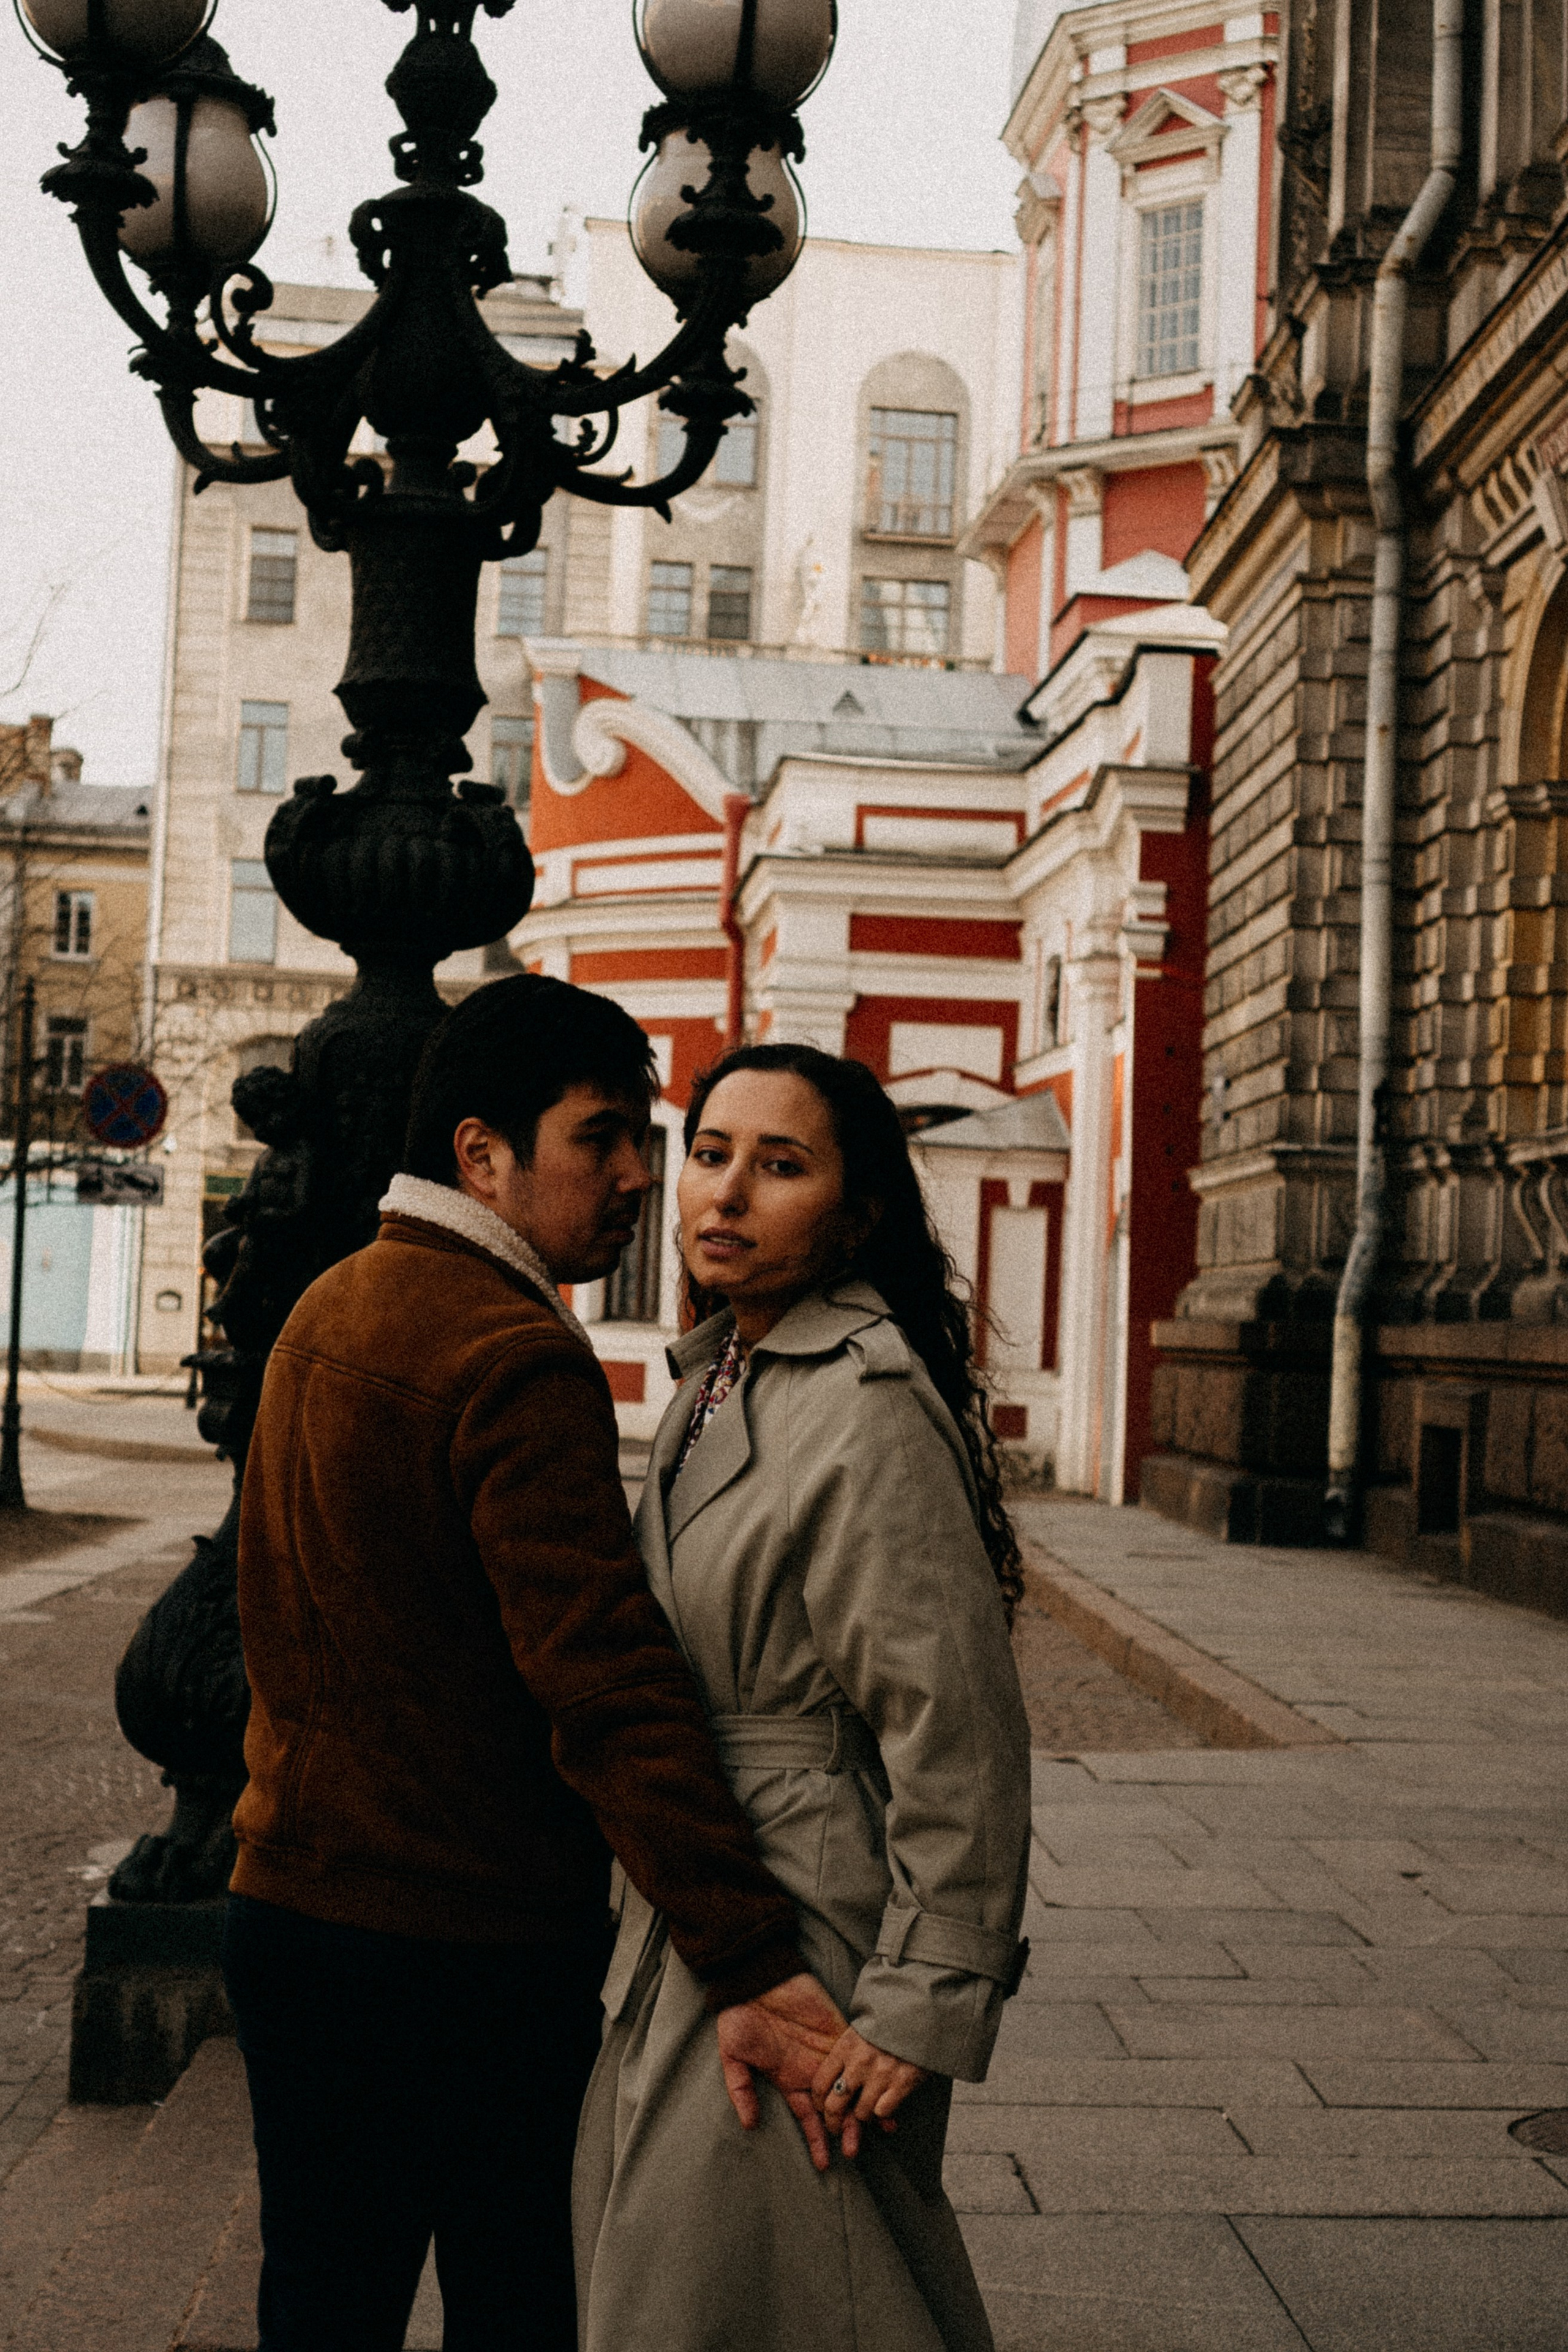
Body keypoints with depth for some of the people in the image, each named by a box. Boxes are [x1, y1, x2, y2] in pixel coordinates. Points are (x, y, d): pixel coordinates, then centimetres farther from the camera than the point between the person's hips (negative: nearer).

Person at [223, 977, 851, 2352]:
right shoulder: (519, 1359, -20)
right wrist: (752, 1964, -30)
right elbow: (604, 1682, -29)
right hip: (469, 1944, -8)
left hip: (290, 1910, 8)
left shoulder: (326, 1312, 10)